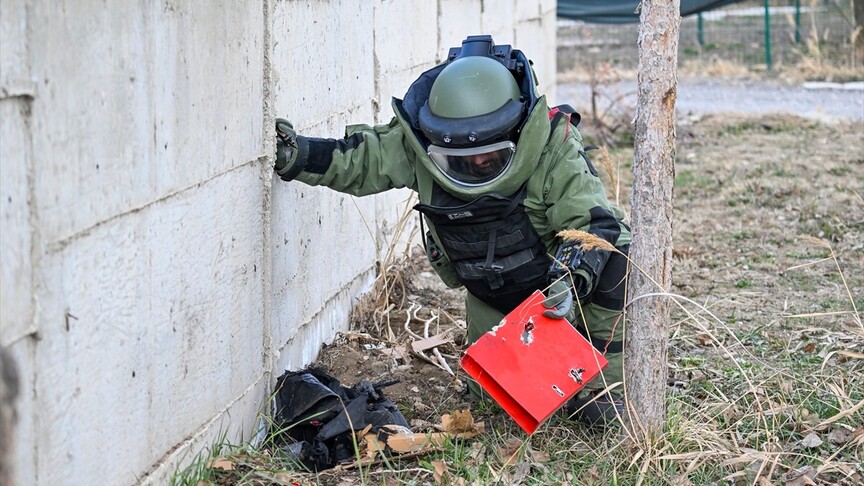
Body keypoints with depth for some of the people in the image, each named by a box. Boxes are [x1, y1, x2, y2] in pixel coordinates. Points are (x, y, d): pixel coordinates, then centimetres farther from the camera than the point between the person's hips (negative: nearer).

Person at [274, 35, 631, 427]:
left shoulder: (552, 148, -33)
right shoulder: (421, 144, -24)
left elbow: (594, 222, -36)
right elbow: (359, 159, -14)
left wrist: (574, 281, -54)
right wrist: (296, 155, -31)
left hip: (557, 278, -3)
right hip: (489, 295, 4)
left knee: (611, 257, -35)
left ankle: (600, 385, -14)